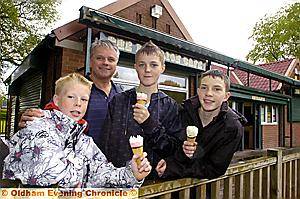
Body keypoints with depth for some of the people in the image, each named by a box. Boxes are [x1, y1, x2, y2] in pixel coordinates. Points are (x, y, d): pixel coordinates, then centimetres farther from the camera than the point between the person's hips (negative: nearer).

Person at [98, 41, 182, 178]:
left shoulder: (170, 106, 4)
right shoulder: (118, 101, 6)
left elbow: (174, 149, -2)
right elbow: (104, 143, 7)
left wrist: (150, 125, -13)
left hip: (153, 178, 0)